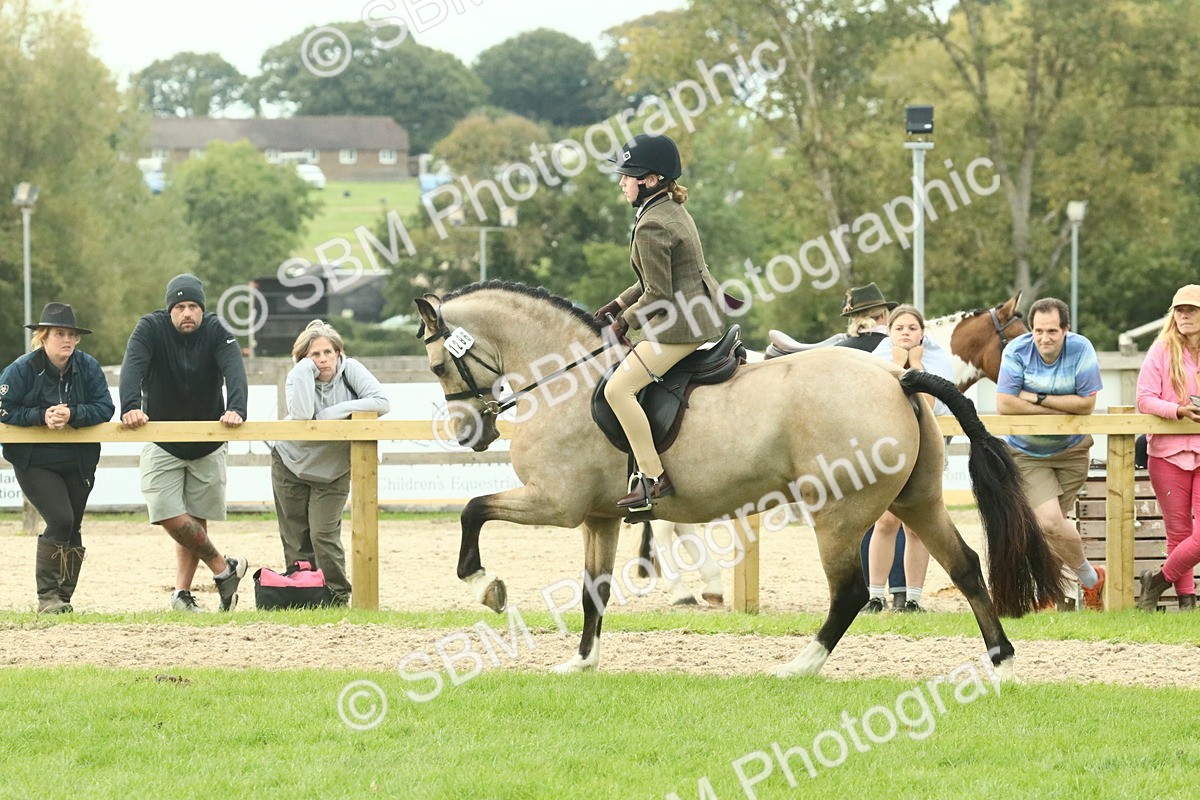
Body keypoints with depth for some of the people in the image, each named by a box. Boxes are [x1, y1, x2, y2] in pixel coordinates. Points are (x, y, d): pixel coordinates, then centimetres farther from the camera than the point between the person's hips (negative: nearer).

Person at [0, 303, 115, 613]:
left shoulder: (88, 367, -5)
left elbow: (105, 408, -11)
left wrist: (71, 414, -27)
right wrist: (42, 416, -26)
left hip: (79, 463, 4)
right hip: (35, 462, -4)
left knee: (72, 528, 8)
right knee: (60, 520, -18)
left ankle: (63, 597, 20)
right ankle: (47, 596, -10)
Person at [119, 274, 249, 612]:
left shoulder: (217, 332, -10)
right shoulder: (151, 328, -12)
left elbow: (234, 370, -25)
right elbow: (132, 367, -26)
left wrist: (236, 408, -45)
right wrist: (130, 405, -46)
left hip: (208, 442, 1)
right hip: (161, 443, -1)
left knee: (196, 519, 1)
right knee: (170, 516, -11)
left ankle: (182, 591, 8)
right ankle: (224, 567, 3)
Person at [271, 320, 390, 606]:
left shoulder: (350, 371, -14)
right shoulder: (298, 378, -14)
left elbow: (381, 402, -27)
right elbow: (302, 414, -35)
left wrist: (337, 411, -30)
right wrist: (306, 369, -31)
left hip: (333, 470, -1)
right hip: (291, 465, 1)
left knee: (324, 534, -12)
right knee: (295, 537, 4)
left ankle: (338, 595, -2)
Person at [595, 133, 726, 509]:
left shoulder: (651, 228, -19)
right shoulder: (674, 211, 13)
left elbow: (658, 295, -20)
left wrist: (626, 321, -5)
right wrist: (619, 304, 18)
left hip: (680, 325, -11)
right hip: (704, 311, 11)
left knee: (618, 389, -14)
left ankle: (655, 478, -15)